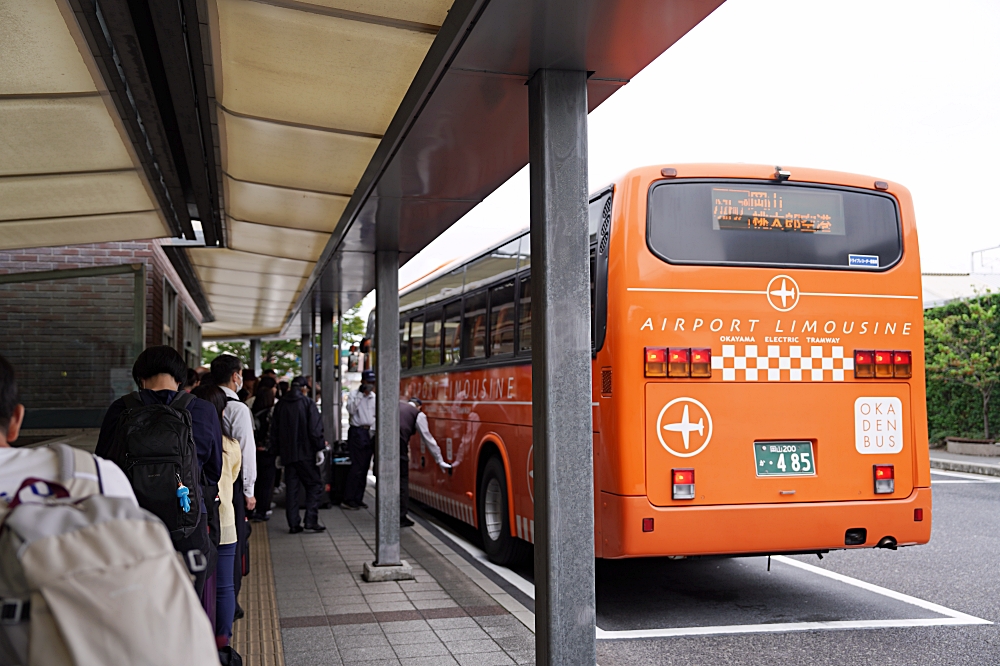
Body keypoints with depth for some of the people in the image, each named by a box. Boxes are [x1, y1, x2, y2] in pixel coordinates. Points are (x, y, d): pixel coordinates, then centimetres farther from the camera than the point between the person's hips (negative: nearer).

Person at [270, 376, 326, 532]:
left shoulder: (280, 405, 9)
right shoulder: (308, 403, -7)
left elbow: (274, 431, 13)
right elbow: (315, 429, -12)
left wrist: (279, 451, 19)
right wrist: (319, 448, -6)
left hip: (287, 453, 5)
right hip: (306, 453, -5)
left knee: (291, 488, 8)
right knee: (314, 485, 3)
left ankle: (293, 524, 8)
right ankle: (311, 521, -5)